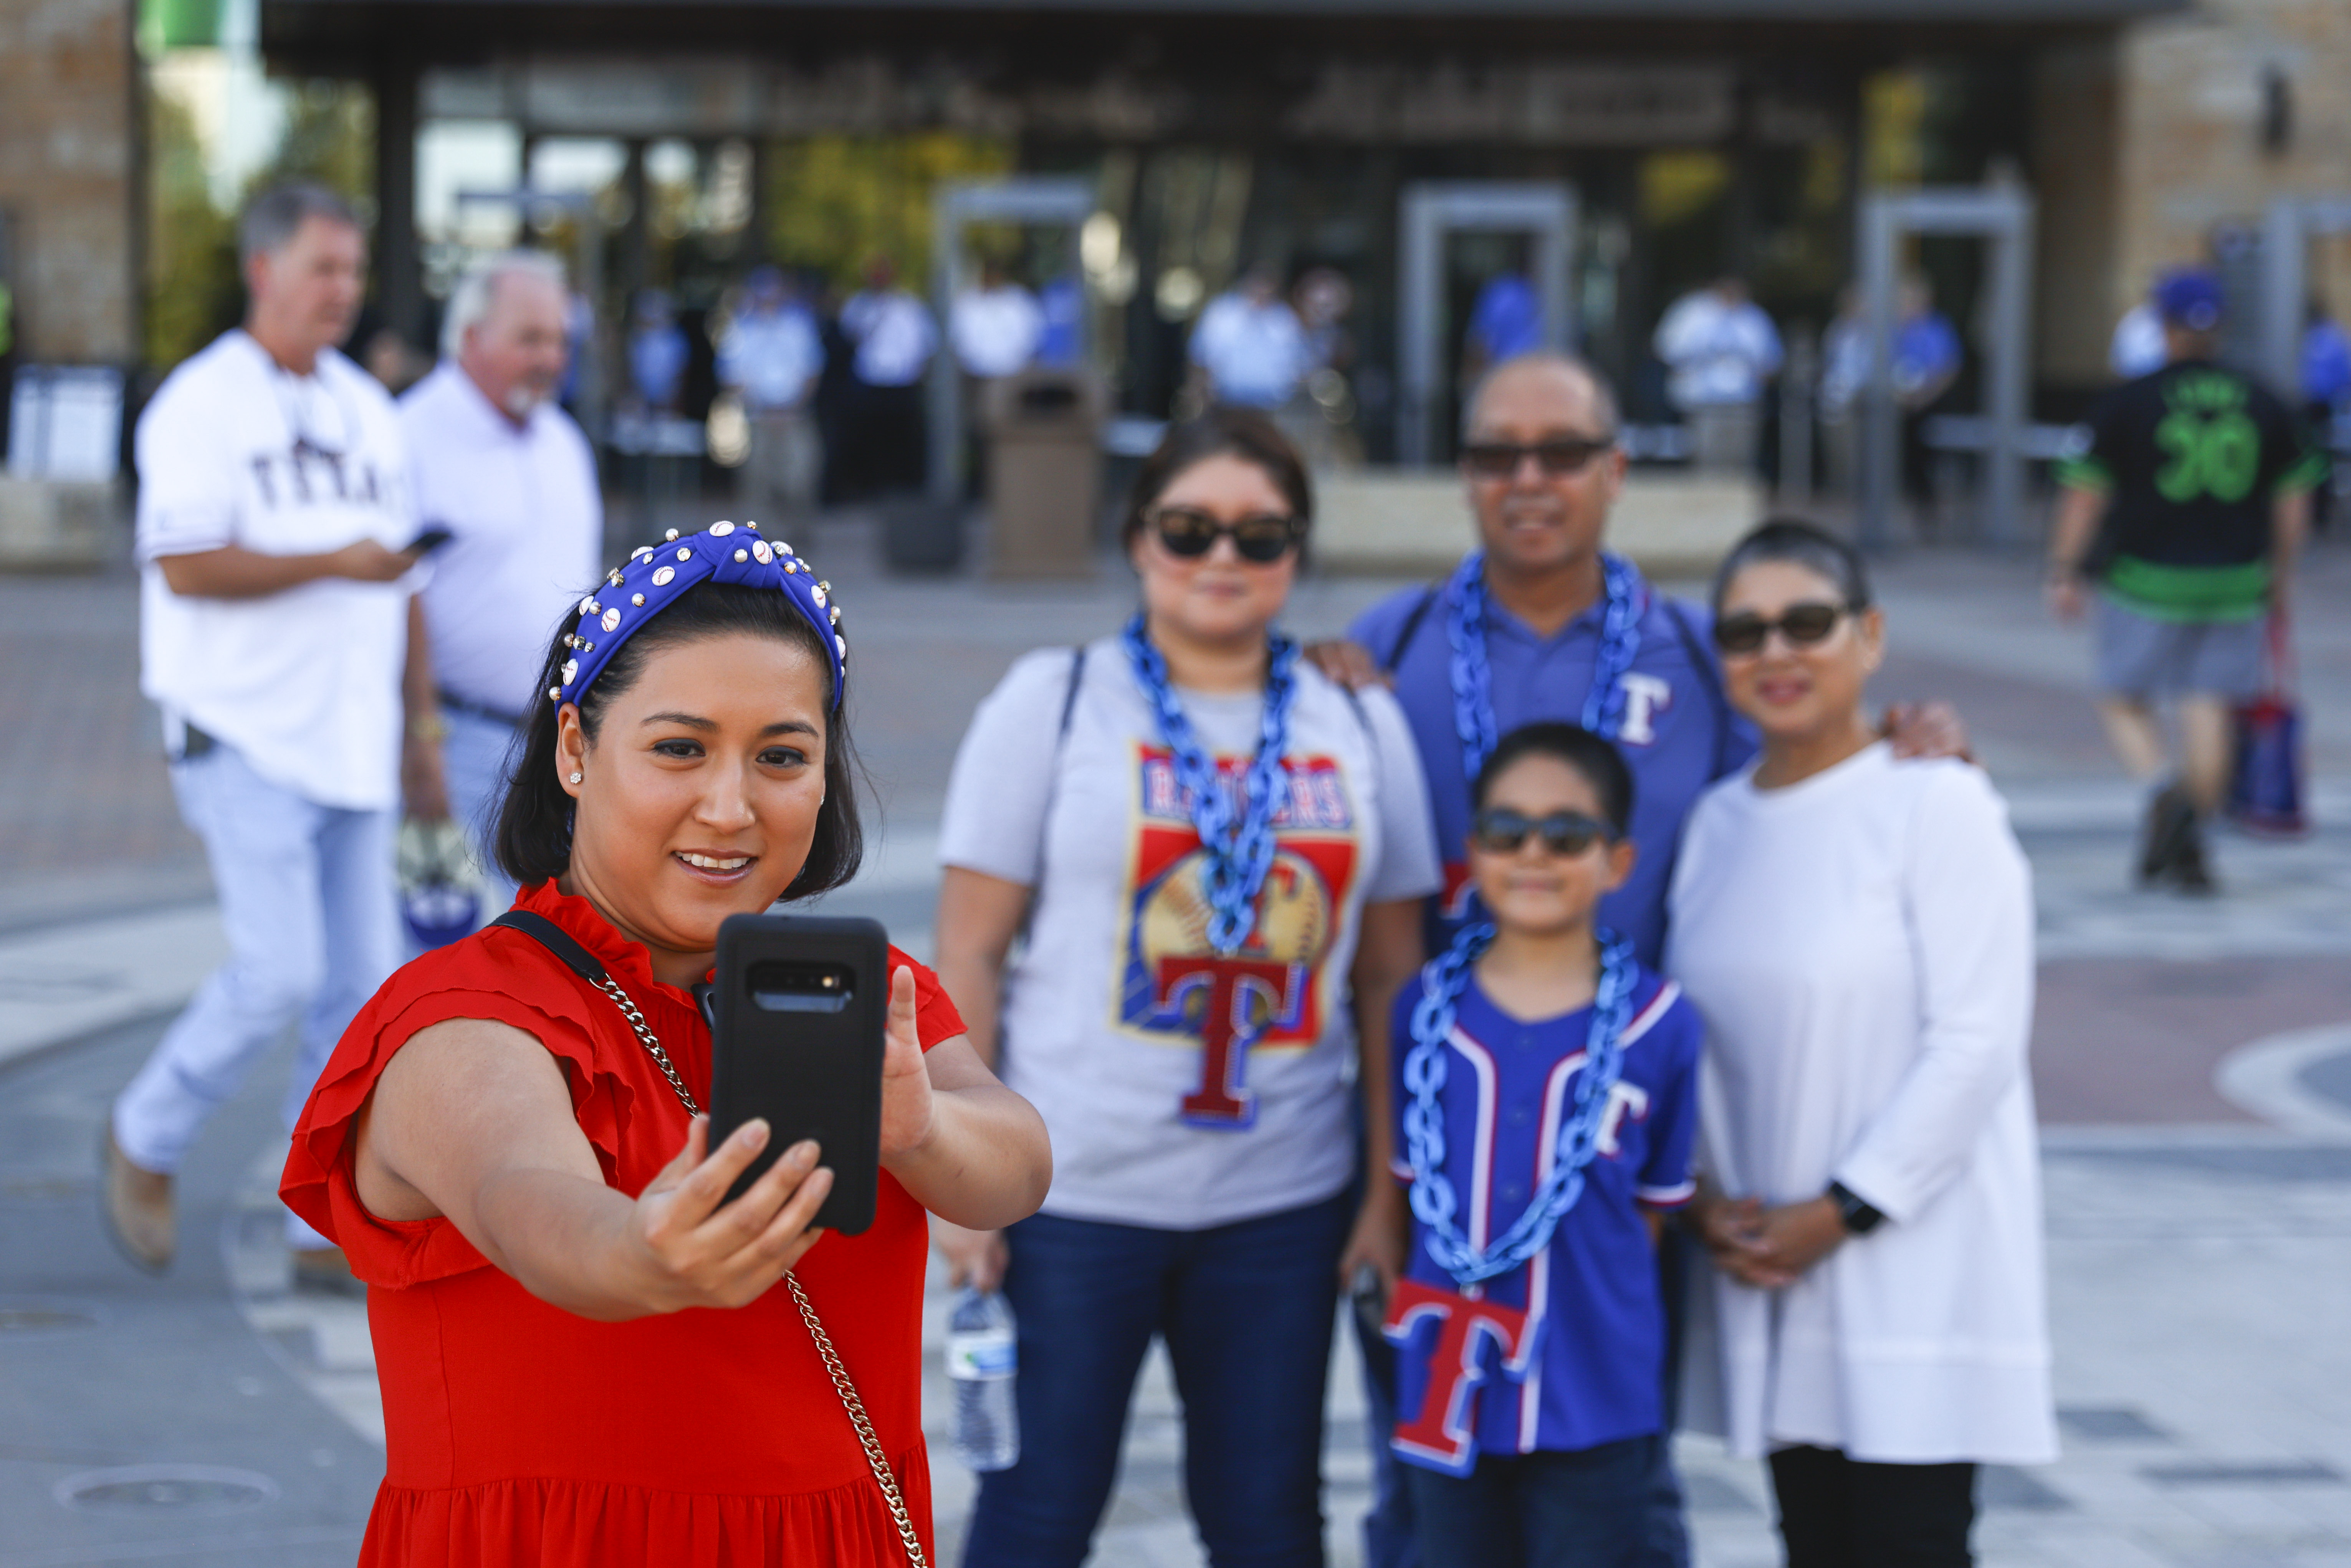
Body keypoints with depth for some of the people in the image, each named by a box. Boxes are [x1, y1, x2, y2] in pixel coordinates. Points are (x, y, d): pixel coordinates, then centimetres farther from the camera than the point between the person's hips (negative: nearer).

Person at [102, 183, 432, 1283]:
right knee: (280, 971, -14)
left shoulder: (367, 410, 14)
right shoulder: (200, 406, -8)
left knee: (361, 980, 2)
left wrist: (416, 723, 16)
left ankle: (326, 1229, 9)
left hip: (349, 739, 7)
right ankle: (146, 1139, 10)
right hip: (242, 736, -7)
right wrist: (334, 563, -19)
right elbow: (186, 565, -19)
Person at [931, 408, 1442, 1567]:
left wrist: (1393, 1190, 5)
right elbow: (968, 955, -2)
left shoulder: (1361, 728, 9)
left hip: (1284, 1205, 3)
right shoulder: (1052, 702, 0)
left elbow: (1390, 978, 10)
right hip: (1072, 1189, -3)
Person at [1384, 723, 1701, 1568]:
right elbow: (1412, 1179, 10)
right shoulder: (1428, 1010, 1)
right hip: (1452, 1393, 2)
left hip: (1594, 1402, -2)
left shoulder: (1658, 1023, -6)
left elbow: (1657, 1201, 3)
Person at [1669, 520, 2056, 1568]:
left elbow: (1977, 1044, -13)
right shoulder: (1717, 821, 11)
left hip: (1915, 1266, -6)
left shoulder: (1936, 802, -9)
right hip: (1770, 1271, 6)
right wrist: (1707, 1201, -2)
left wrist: (1837, 1214, -14)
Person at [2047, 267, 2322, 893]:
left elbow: (2085, 494, -5)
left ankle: (2164, 789, -14)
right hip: (2233, 583, 3)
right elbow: (2294, 497, 9)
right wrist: (2280, 572, 21)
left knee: (2125, 703, 12)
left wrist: (2065, 572, 4)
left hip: (2147, 582, -2)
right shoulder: (2262, 405, 3)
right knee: (2208, 711, 6)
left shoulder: (2127, 403, -6)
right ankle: (2191, 848, 4)